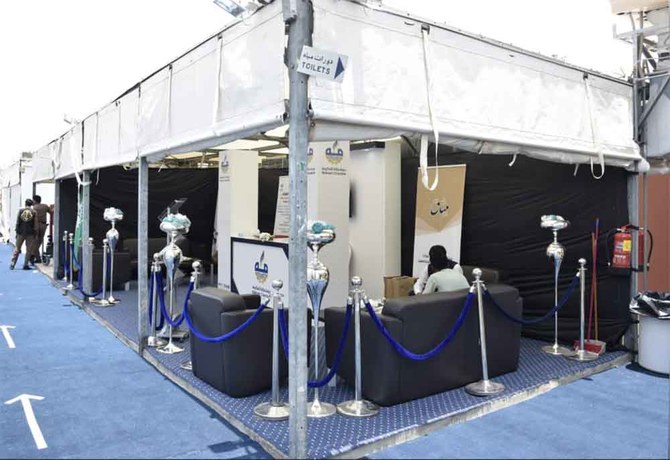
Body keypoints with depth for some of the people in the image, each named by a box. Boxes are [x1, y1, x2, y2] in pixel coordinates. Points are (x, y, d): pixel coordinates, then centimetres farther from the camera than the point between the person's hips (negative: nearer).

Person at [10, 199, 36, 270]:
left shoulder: (20, 210, 0)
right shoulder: (34, 212, -4)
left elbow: (17, 222, -2)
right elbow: (35, 224, -5)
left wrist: (17, 231, 4)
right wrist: (34, 233, 3)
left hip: (21, 232, 2)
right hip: (30, 233, -2)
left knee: (17, 248, 11)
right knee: (28, 249, 5)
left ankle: (12, 264, 10)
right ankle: (25, 265, 4)